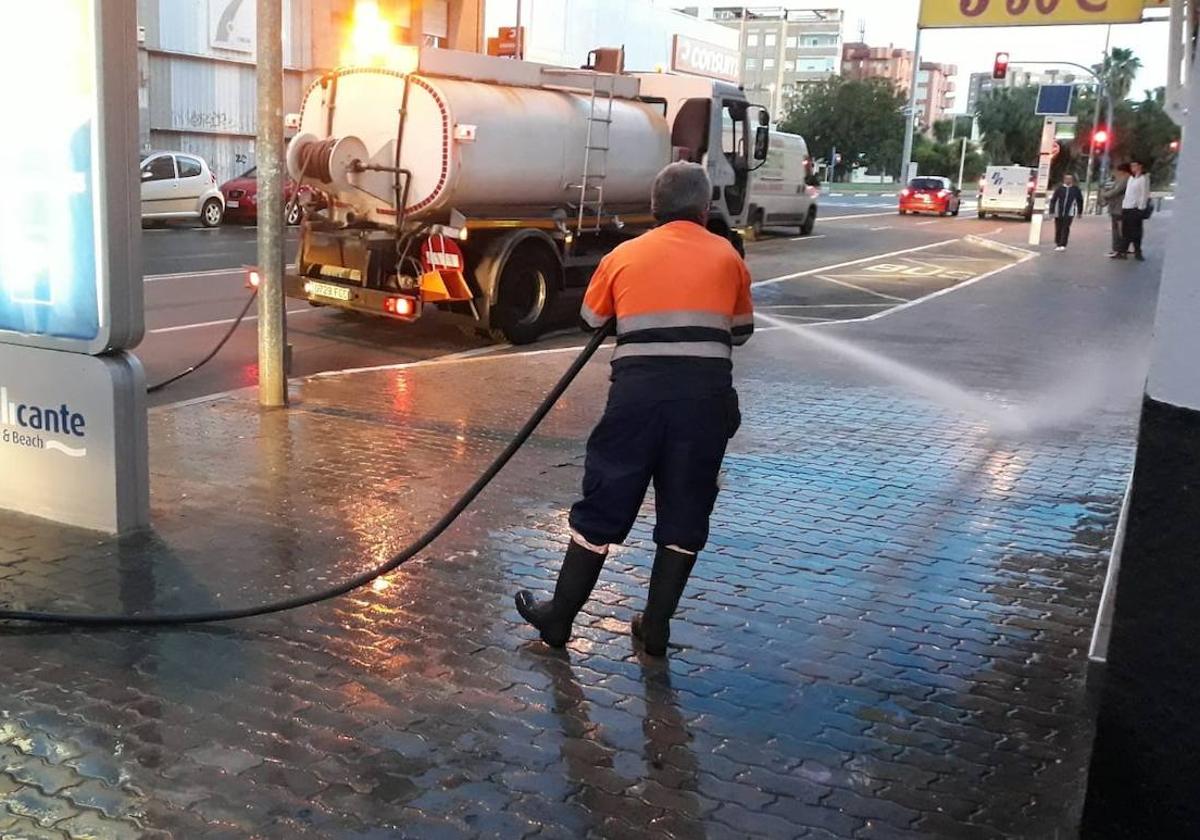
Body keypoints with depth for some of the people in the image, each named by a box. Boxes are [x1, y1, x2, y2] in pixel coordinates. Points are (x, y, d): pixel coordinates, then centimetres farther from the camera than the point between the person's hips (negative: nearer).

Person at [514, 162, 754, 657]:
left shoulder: (625, 255, 11)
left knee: (603, 505, 10)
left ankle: (560, 616, 21)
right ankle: (656, 626, 19)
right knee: (685, 513, 12)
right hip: (705, 393, 0)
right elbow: (742, 331, 21)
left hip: (639, 389, 0)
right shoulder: (726, 257, 11)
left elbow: (591, 319, 25)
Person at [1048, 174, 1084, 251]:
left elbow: (1080, 201, 15)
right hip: (1058, 212, 1)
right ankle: (1057, 243, 26)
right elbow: (1053, 200, 2)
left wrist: (1080, 212, 18)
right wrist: (1052, 211, -3)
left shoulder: (1076, 189, 3)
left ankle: (1063, 245, -13)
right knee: (1058, 229, 7)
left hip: (1069, 213, -1)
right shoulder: (1059, 188, 1)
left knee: (1066, 228, -13)